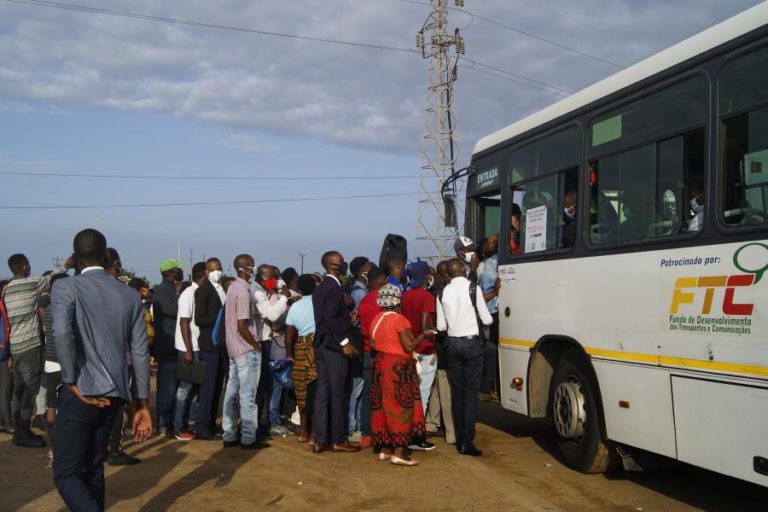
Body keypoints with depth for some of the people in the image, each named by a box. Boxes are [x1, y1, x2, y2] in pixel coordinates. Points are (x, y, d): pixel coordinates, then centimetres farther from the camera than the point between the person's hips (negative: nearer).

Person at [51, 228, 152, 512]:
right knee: (92, 469, 19)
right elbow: (140, 353, 7)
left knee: (66, 473, 1)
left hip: (81, 392, -5)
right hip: (114, 393, 5)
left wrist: (72, 382, -13)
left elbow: (62, 332, -24)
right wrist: (142, 404, 11)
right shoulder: (130, 295, 9)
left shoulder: (65, 287, -4)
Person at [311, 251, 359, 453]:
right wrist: (344, 342, -18)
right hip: (334, 345, -9)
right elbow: (331, 317, -22)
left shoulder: (320, 288, 15)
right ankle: (338, 440, 6)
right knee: (337, 394, -1)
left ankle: (320, 440, 14)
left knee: (323, 392, 10)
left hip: (321, 343, 9)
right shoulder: (334, 287, -14)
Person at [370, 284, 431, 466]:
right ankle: (398, 453, -4)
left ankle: (385, 449, 16)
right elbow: (409, 346, -18)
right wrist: (423, 335, -4)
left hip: (380, 365, 8)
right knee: (400, 407, -3)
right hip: (398, 367, -8)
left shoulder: (376, 319, 7)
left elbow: (372, 344, 12)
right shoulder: (399, 319, -14)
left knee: (384, 406, 12)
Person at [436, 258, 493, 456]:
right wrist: (487, 318, 18)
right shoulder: (472, 288, -9)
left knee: (457, 391, 10)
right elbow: (487, 319, -4)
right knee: (471, 392, -1)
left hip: (453, 343, 4)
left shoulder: (444, 292, 1)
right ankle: (467, 442, -4)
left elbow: (441, 326, 4)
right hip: (471, 343, -4)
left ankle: (460, 440, 14)